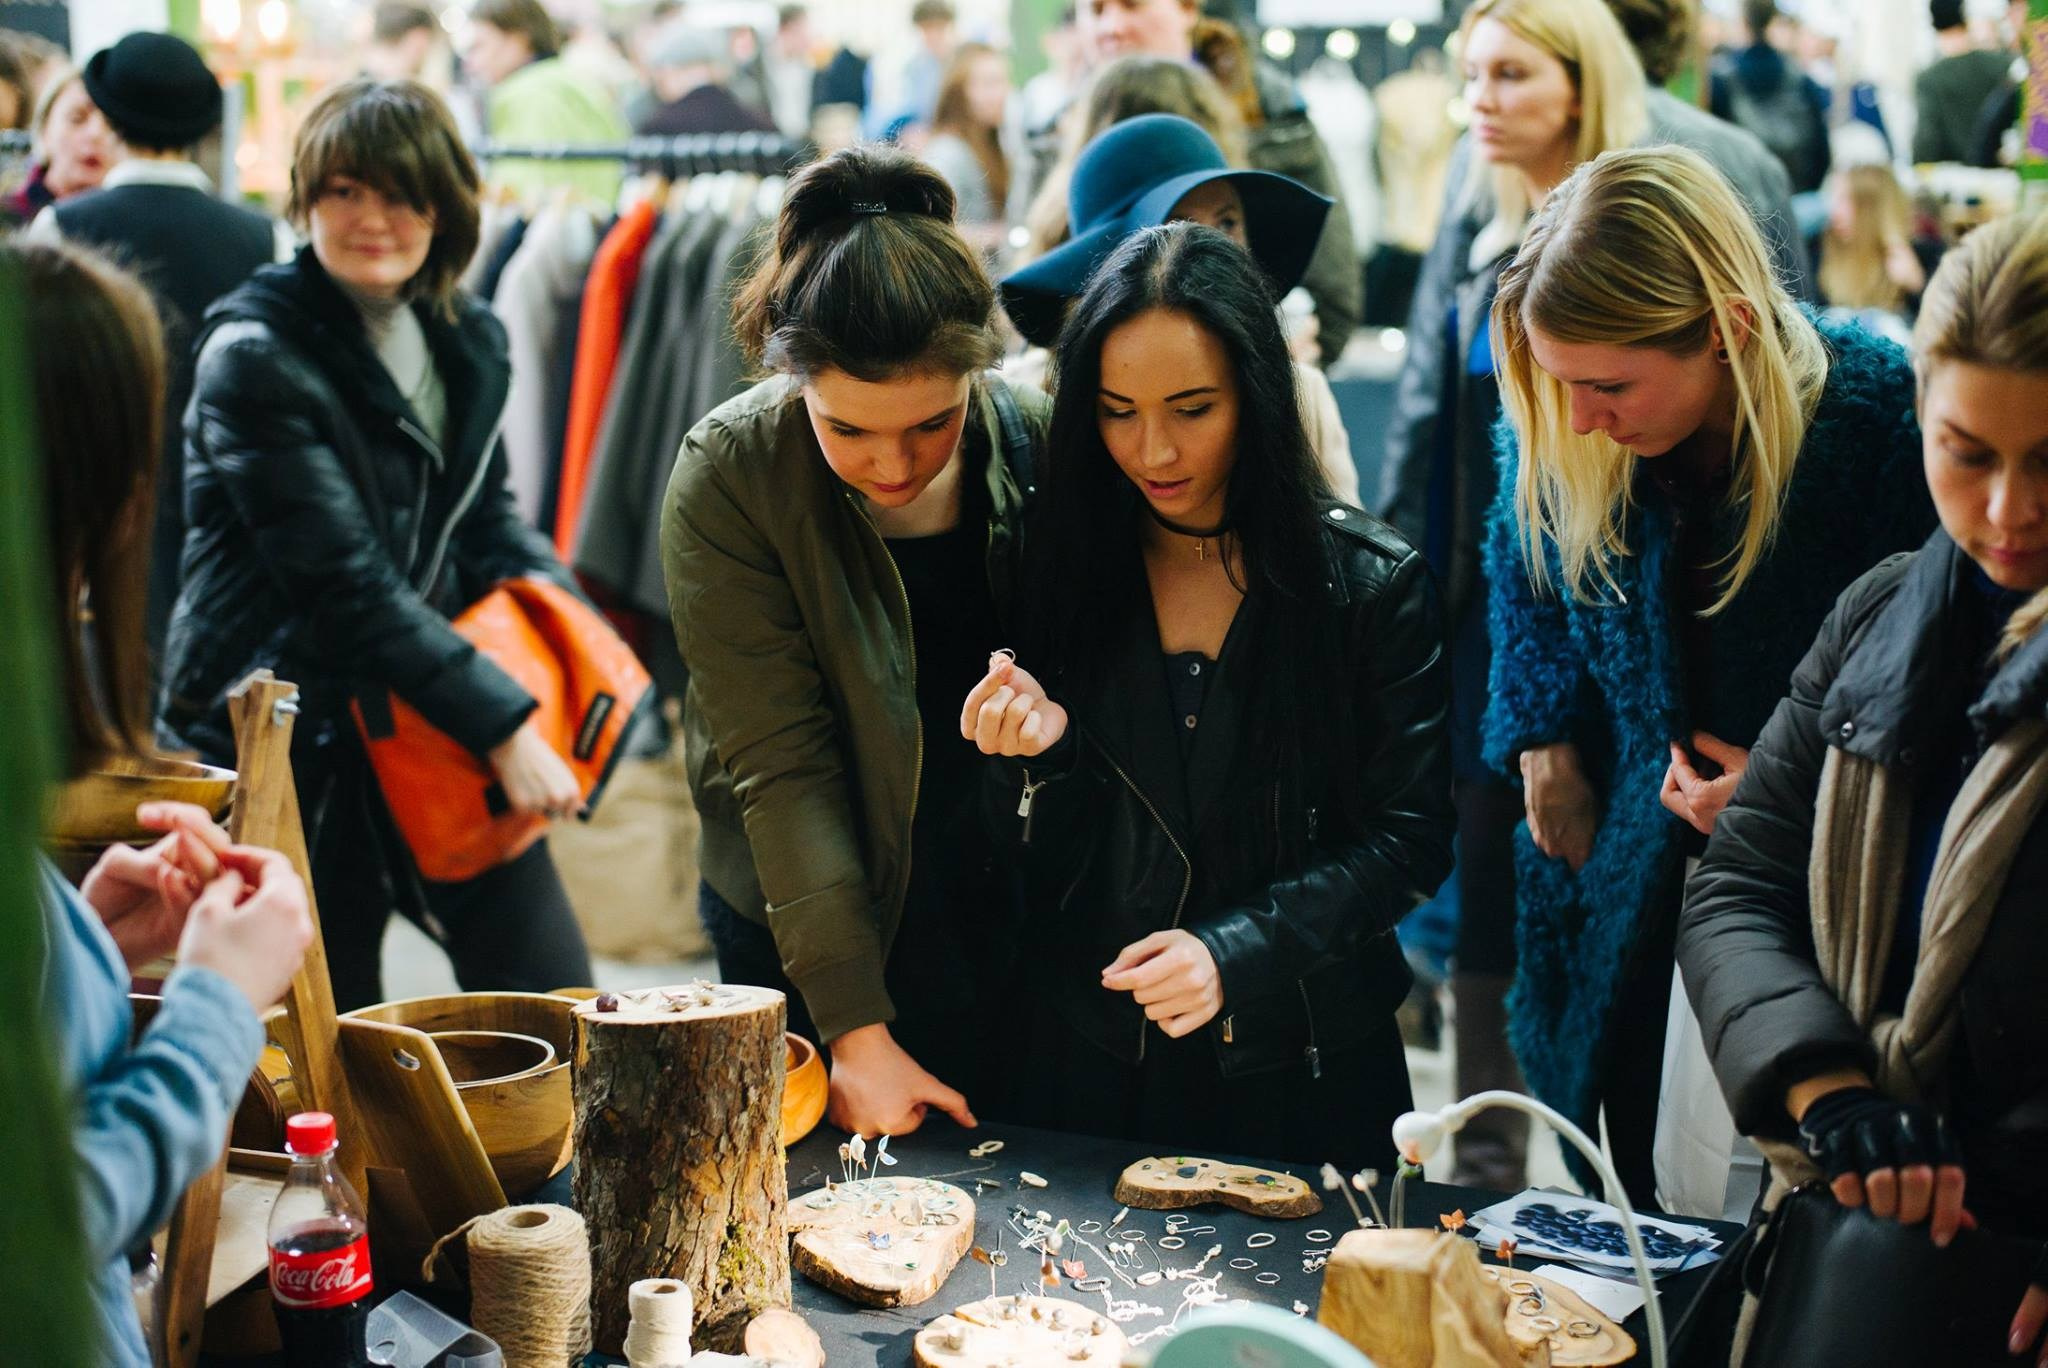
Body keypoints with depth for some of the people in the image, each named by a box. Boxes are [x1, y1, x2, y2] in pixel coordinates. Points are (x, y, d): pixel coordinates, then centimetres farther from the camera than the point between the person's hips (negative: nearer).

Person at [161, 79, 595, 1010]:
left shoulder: (471, 343, 8)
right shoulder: (255, 358, -13)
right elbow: (345, 582, -18)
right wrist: (501, 725, -20)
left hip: (430, 716, 6)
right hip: (285, 748, -6)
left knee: (553, 997, 4)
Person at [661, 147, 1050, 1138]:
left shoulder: (1038, 443, -11)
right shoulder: (728, 478, -17)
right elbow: (780, 767, -18)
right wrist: (857, 1031, -21)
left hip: (1019, 934, 2)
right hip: (805, 936, -1)